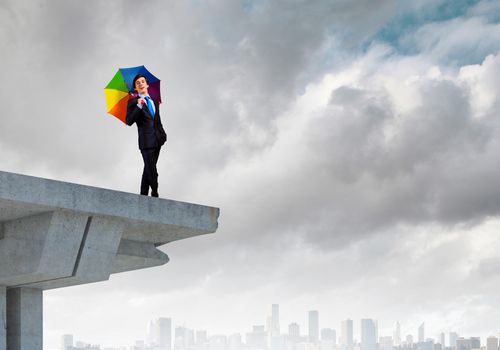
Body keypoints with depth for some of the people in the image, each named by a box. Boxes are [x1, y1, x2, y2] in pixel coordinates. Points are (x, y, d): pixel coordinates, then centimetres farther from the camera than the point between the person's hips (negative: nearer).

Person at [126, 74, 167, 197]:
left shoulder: (154, 102, 17)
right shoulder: (133, 102, -3)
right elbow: (129, 121, -15)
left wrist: (163, 134, 15)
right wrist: (138, 106, -25)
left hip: (157, 140, 6)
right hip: (146, 140, -6)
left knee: (148, 169, 10)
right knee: (152, 170, -9)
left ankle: (143, 196, 15)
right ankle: (155, 194, 1)